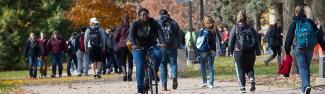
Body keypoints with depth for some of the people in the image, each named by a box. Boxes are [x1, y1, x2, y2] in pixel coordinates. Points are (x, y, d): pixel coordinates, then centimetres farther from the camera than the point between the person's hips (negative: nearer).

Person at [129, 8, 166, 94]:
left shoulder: (154, 23, -6)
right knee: (140, 67, -16)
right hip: (139, 48, -1)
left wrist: (162, 42, -39)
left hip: (152, 47, 1)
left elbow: (159, 32, -19)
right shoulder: (135, 24, -9)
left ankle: (154, 73, -7)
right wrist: (134, 44, -43)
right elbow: (131, 35, -24)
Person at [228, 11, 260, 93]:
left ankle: (242, 87, -3)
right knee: (249, 67, 16)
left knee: (240, 69, 4)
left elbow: (231, 41, -1)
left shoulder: (235, 28, -2)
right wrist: (257, 51, 9)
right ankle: (252, 79, -12)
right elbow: (256, 40, 4)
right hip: (250, 52, 2)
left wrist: (231, 50, 12)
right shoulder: (250, 28, 4)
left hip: (239, 52, -2)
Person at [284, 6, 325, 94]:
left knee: (302, 68, -5)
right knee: (307, 67, 15)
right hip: (310, 48, 3)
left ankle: (306, 85, -26)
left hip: (299, 48, -3)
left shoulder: (294, 23, 0)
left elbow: (289, 37, -2)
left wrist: (287, 50, 3)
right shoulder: (310, 22, 8)